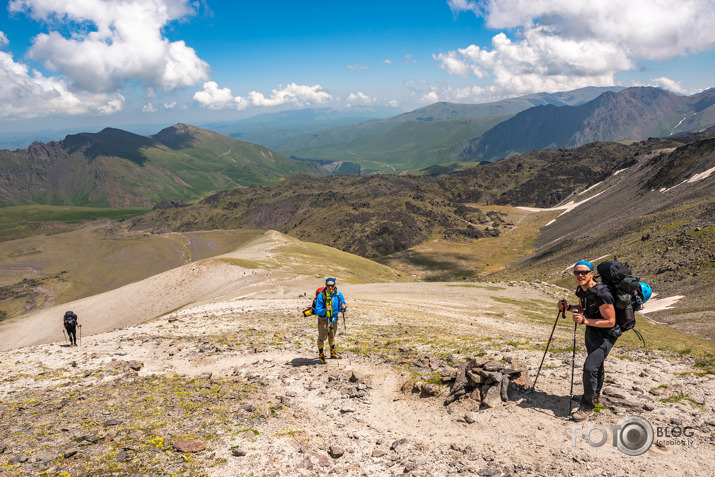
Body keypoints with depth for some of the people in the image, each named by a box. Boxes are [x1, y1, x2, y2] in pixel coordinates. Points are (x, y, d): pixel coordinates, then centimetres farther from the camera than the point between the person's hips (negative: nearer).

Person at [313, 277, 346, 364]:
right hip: (323, 320, -4)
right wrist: (325, 310, -44)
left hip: (334, 319, 4)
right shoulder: (321, 295, -26)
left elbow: (341, 308, -4)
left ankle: (333, 353, 42)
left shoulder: (338, 294, -14)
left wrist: (342, 307, -28)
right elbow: (317, 311, -26)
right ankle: (321, 355, 30)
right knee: (321, 338, 9)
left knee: (332, 336, 24)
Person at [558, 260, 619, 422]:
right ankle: (595, 396, 48)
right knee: (596, 365, 26)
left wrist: (584, 321, -33)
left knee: (590, 367, -18)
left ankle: (587, 406, -2)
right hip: (591, 331, 9)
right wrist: (567, 307, -5)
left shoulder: (602, 294, -31)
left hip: (605, 335, -9)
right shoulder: (581, 290, -4)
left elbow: (610, 322, -28)